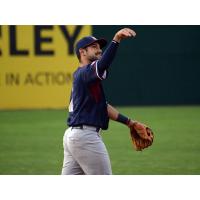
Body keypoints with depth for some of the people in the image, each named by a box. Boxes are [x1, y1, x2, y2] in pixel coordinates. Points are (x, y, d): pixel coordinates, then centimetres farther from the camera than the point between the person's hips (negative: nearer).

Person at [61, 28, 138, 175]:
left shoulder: (80, 75, 20)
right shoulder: (84, 72, -10)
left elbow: (103, 106, 22)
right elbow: (102, 65, -34)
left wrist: (128, 122, 21)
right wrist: (116, 40, -46)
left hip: (72, 134, 10)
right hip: (85, 135, -10)